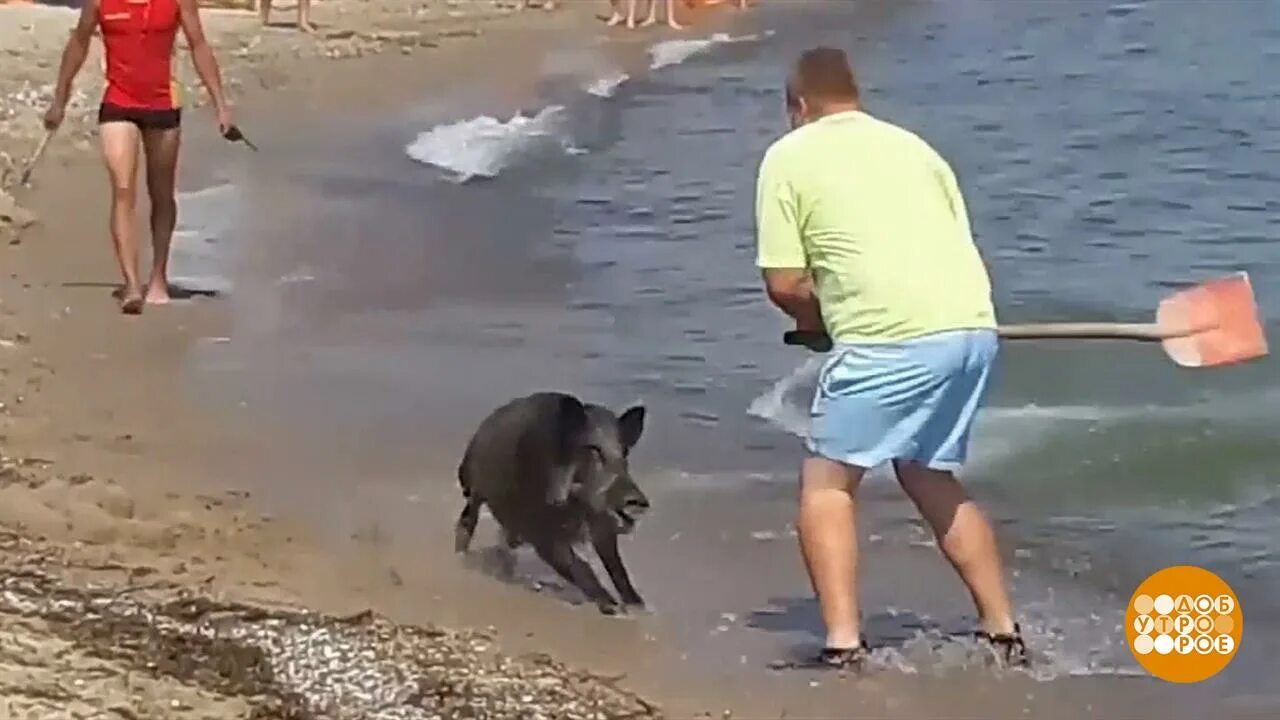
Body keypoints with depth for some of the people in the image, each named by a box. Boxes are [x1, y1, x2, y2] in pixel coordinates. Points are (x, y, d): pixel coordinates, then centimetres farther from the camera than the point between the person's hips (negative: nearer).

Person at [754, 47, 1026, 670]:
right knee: (930, 477, 25)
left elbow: (784, 283, 2)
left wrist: (817, 315, 23)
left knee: (827, 482, 9)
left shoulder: (789, 155, 8)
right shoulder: (911, 145, 24)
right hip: (973, 326, 6)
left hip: (891, 339, -6)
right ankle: (1003, 632, 27)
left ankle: (843, 646, -3)